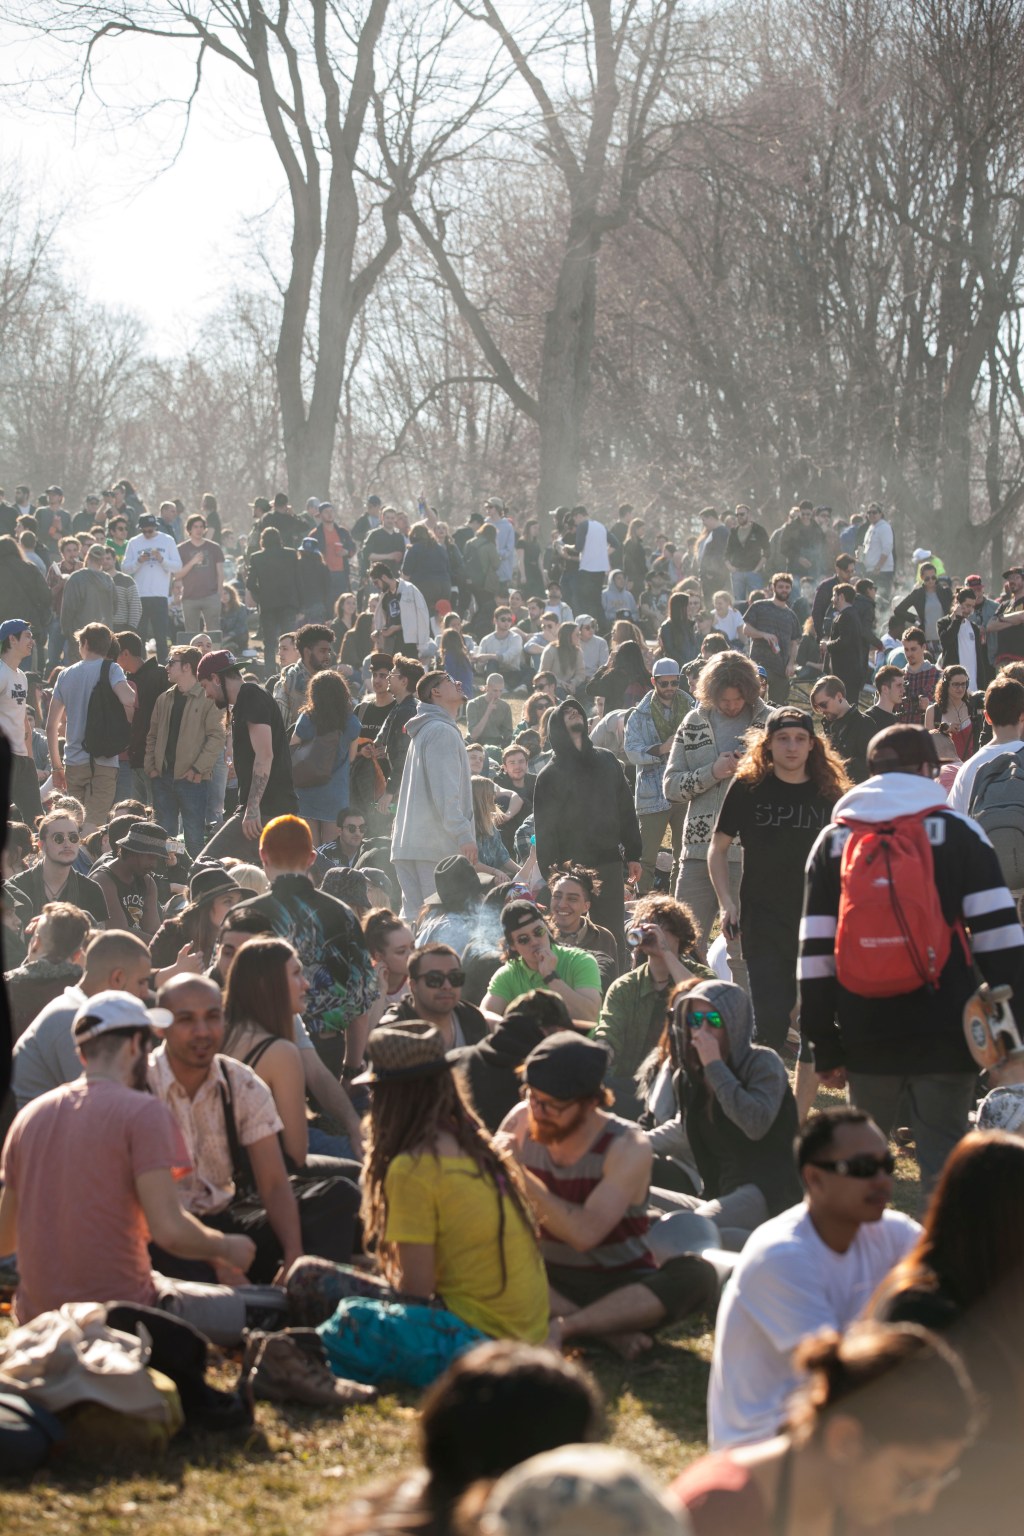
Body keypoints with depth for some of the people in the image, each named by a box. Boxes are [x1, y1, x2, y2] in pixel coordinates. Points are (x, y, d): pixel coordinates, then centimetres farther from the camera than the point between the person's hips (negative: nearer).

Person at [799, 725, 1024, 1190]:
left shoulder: (835, 840, 10)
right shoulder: (958, 832, 2)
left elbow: (815, 950, 8)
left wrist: (823, 1044, 11)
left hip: (866, 1034, 2)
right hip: (943, 1031, -2)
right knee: (944, 1157, 1)